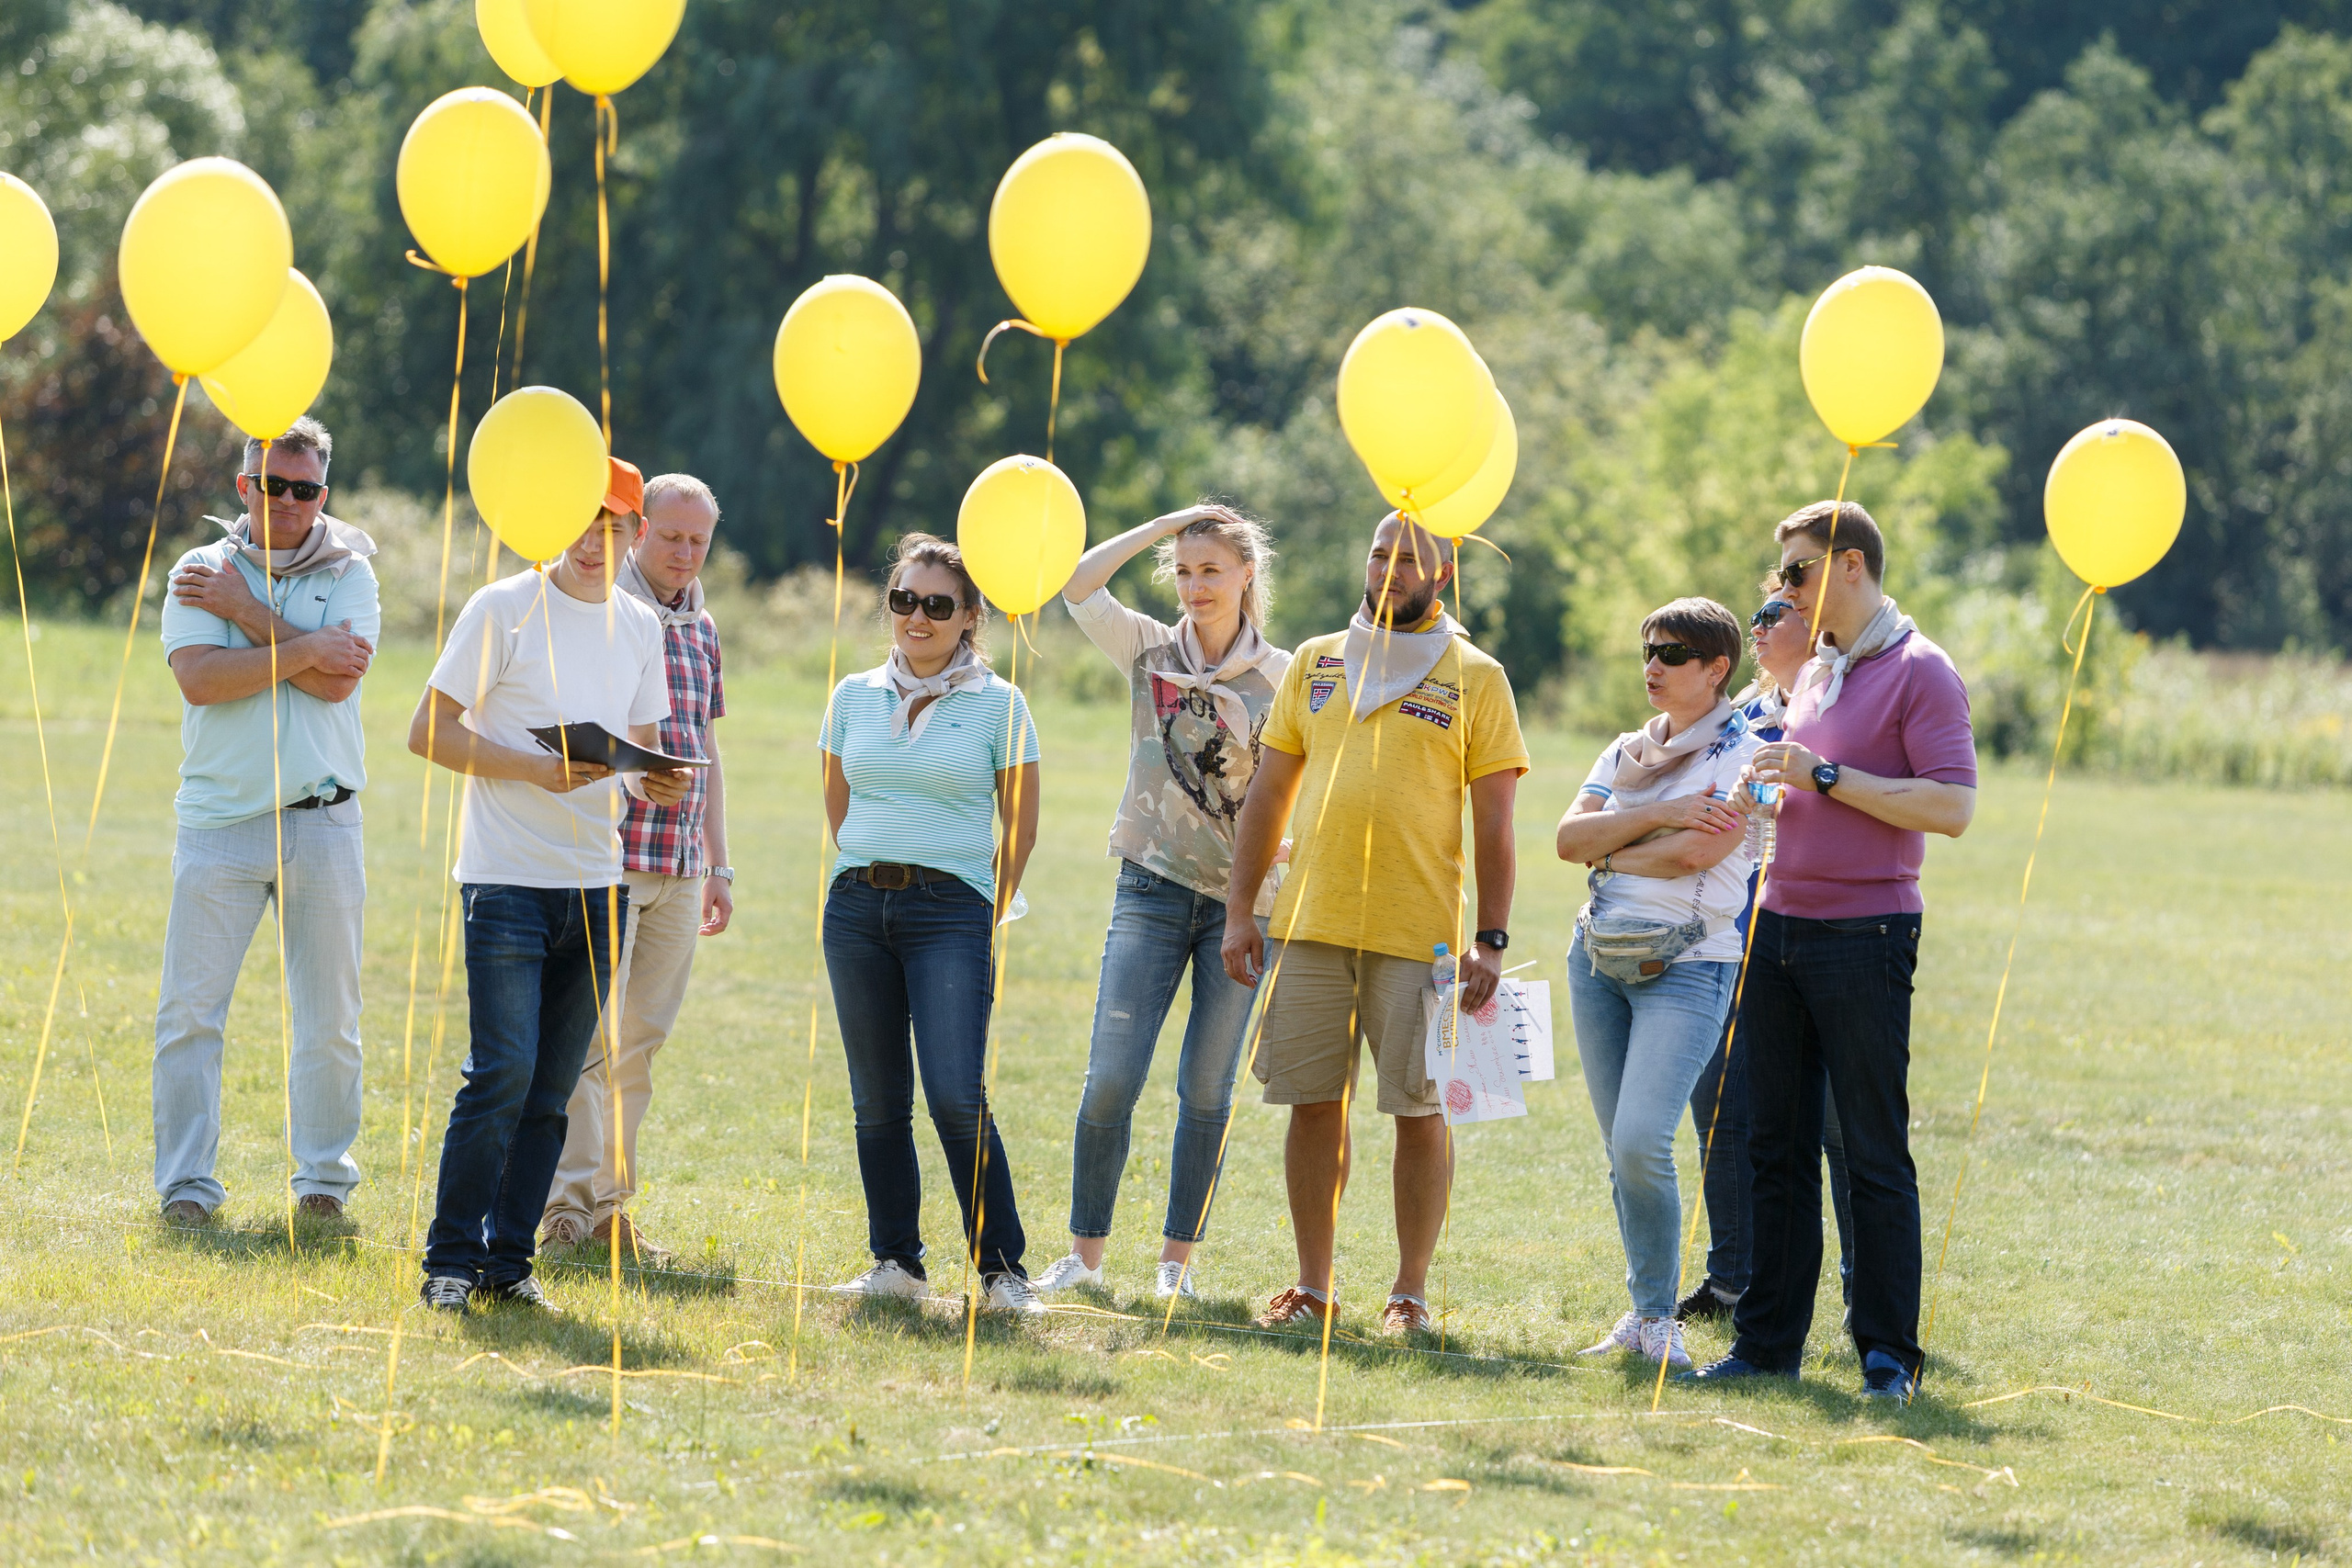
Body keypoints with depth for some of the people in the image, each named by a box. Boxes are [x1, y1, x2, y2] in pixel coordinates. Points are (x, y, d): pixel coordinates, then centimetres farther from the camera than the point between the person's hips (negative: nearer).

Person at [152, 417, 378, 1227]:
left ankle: (324, 1179, 16)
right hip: (219, 818, -1)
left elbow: (338, 681, -10)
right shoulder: (200, 571, 6)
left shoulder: (349, 575, 6)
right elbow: (198, 677, -10)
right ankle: (186, 1184, 0)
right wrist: (303, 648, -13)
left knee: (330, 1019, 5)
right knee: (190, 1011, -5)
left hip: (322, 821, 1)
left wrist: (250, 614, -9)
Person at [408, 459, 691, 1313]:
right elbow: (427, 731, -6)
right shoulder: (503, 609, -4)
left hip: (597, 885, 5)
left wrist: (661, 781, -4)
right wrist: (538, 769, -17)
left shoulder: (640, 626, 13)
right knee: (503, 1075, -12)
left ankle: (509, 1259, 12)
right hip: (507, 881, -5)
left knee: (552, 1089, 5)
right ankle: (450, 1261, -4)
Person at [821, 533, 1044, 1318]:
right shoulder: (854, 698, 9)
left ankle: (1002, 1269, -6)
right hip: (857, 909, 4)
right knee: (878, 1100, 4)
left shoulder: (998, 706, -1)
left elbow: (1020, 828, 4)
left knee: (956, 1097, -14)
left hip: (952, 911, -4)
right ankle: (895, 1261, 13)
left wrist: (984, 918, 5)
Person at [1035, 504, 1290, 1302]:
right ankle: (1085, 1251, 3)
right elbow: (1080, 584, -8)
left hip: (1242, 898, 0)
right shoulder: (1151, 651, 5)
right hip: (1153, 886, 1)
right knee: (1111, 1078, -7)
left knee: (1206, 1089, 3)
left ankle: (1177, 1258, 12)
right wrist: (1167, 523, -4)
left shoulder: (1283, 678, 2)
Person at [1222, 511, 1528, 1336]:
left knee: (1418, 1110, -1)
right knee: (1314, 1103, 4)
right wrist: (1239, 911, 9)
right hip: (1311, 926, 3)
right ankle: (1312, 1286, 13)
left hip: (1421, 932, -3)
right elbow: (1268, 794, 16)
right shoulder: (1315, 663, 13)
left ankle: (1410, 1293, 8)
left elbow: (1494, 823, 0)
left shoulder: (1476, 679, 3)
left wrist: (1491, 941, -6)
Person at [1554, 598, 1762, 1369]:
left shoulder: (1745, 751, -4)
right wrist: (1657, 816, -12)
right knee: (1619, 1147, 6)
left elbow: (1696, 851, -17)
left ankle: (1657, 1317, -5)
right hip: (1600, 954, 6)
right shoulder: (1626, 752, 15)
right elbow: (1570, 837, 2)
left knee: (1642, 1142, -17)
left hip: (1686, 964, -6)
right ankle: (1644, 1311, 15)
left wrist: (1610, 853, -2)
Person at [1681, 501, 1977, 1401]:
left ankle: (1888, 1354, 1)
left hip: (1864, 932, -8)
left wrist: (1824, 776, -17)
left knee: (1874, 1154, -4)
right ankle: (1768, 1341, 12)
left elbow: (1953, 805, -17)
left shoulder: (1919, 671, -7)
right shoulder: (1815, 675, 18)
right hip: (1778, 923, 8)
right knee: (1776, 1147, 7)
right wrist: (1764, 793, 8)